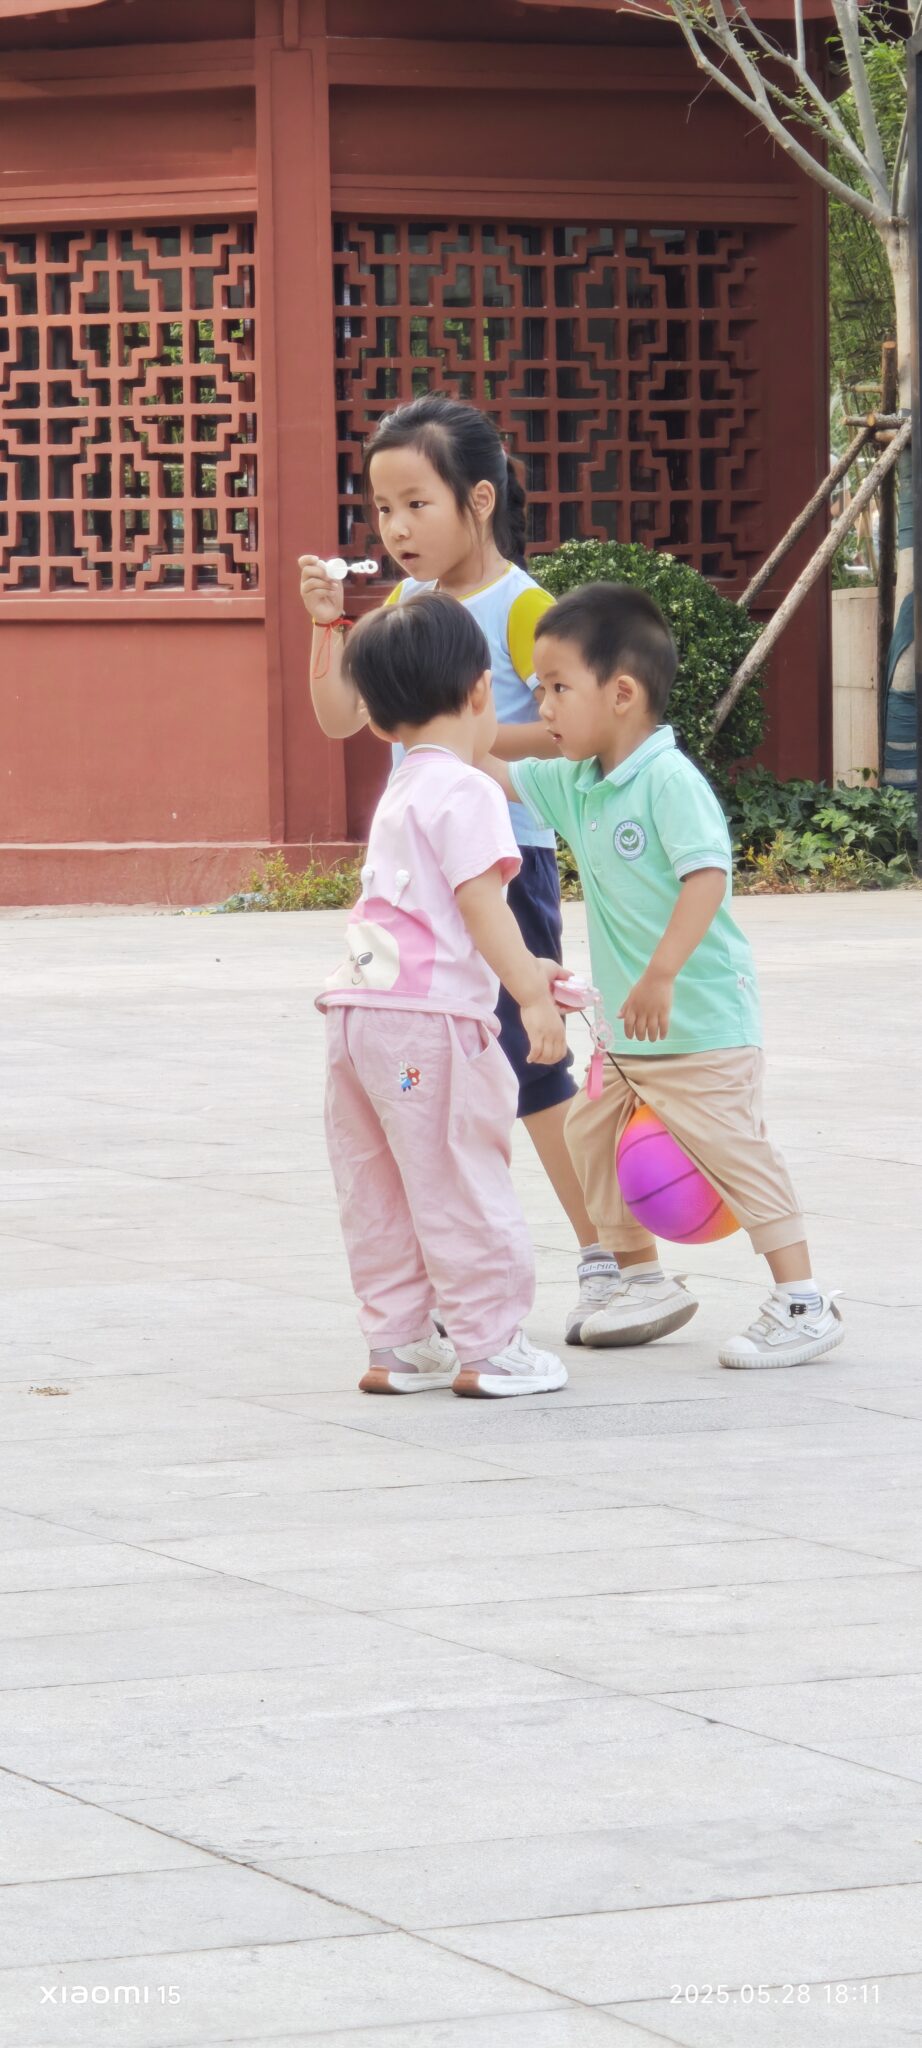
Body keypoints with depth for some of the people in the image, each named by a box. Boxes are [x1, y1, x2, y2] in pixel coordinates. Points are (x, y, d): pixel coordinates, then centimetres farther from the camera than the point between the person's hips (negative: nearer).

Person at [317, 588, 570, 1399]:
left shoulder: (399, 795, 21)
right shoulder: (466, 793, -9)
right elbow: (480, 901, -18)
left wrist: (521, 971, 34)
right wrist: (531, 995, -19)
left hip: (359, 1014, 9)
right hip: (428, 1020, -9)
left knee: (378, 1195, 12)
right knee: (462, 1188, -2)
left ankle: (400, 1343, 18)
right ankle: (488, 1346, 2)